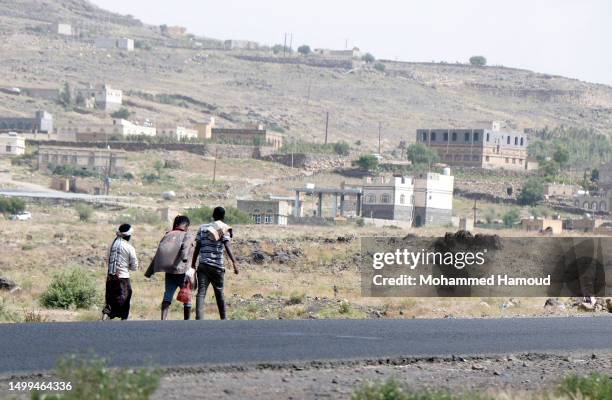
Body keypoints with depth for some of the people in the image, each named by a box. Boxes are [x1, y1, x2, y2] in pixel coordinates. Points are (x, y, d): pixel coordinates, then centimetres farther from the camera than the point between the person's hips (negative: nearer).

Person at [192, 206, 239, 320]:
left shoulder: (203, 228, 11)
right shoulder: (224, 229, 1)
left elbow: (197, 247, 9)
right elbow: (227, 246, -14)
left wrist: (193, 264, 15)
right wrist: (234, 262, -22)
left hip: (203, 265, 1)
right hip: (217, 266, -1)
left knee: (201, 293, -7)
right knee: (219, 293, 13)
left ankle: (199, 319, -23)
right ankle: (223, 318, 25)